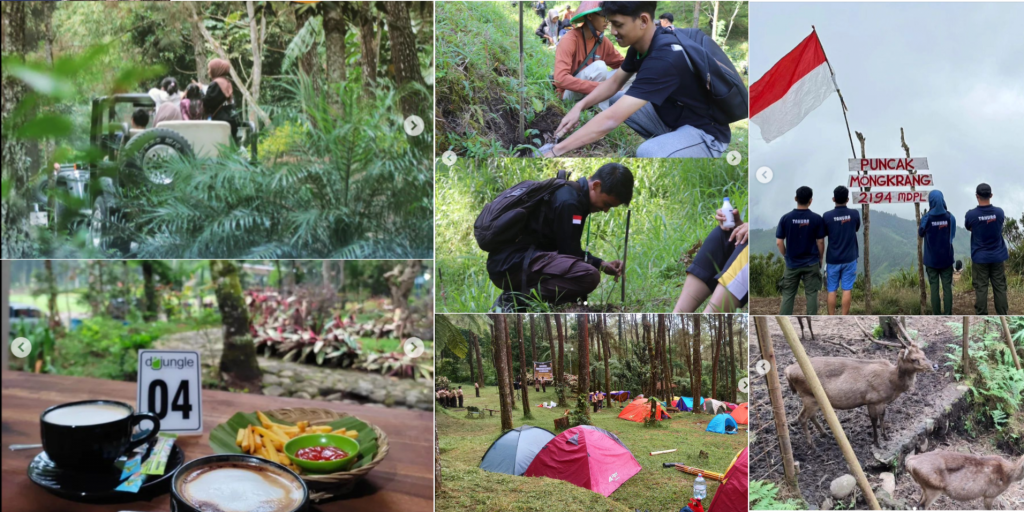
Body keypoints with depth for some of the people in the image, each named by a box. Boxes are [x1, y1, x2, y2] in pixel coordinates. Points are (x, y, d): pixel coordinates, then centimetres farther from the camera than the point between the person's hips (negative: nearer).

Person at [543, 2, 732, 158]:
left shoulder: (664, 59, -32)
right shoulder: (642, 43, -3)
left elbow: (610, 120, -36)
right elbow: (615, 81, 14)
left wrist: (555, 151, -33)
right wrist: (579, 106, -5)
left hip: (706, 131, -9)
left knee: (647, 153, -37)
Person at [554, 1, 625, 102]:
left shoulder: (602, 40, -2)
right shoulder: (570, 39, -22)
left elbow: (621, 63, 6)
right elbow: (561, 78, -33)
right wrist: (599, 86, -36)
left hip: (591, 92, 7)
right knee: (599, 66, -27)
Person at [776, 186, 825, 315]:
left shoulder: (786, 218, -7)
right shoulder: (816, 218, -9)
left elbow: (779, 242, -5)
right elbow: (820, 242, -4)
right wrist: (820, 258, 12)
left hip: (792, 264, 1)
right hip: (811, 263, 0)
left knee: (788, 295, 8)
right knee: (811, 294, 7)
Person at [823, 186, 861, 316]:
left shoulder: (827, 216, -10)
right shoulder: (854, 214, -5)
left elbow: (822, 235, 2)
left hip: (833, 259, -1)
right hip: (849, 258, 1)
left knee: (832, 290, 7)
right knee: (847, 289, 4)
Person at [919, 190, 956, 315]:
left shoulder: (926, 218, -11)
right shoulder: (950, 217, -5)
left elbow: (920, 234, 5)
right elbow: (953, 235, 8)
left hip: (931, 259, -1)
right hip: (946, 258, 1)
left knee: (934, 288, 3)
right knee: (947, 287, 4)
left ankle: (936, 316, 5)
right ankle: (947, 315, 4)